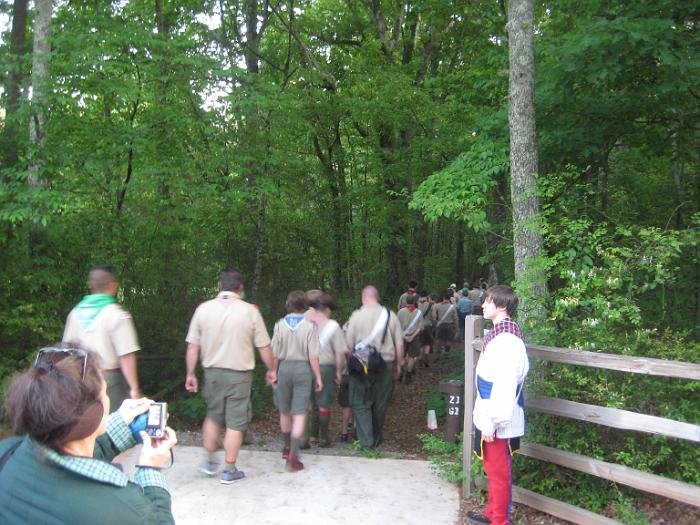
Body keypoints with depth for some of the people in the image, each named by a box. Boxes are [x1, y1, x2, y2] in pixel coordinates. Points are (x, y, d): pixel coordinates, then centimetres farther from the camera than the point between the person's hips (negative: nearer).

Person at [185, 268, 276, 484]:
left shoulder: (203, 308, -4)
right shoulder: (250, 311, -9)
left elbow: (193, 347, -1)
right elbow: (264, 347, -4)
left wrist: (190, 374, 9)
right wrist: (271, 369, 12)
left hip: (212, 372, 3)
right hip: (239, 375, -3)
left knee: (213, 416, 22)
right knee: (235, 423, 7)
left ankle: (209, 462, 31)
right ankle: (229, 471, 15)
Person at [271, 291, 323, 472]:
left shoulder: (280, 325, -5)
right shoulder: (309, 326, -10)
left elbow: (275, 354, -2)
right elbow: (313, 357, -11)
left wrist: (274, 373, 11)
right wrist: (318, 377, -1)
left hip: (284, 368, 3)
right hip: (303, 369, -2)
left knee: (284, 411, 19)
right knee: (299, 414, 1)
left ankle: (287, 447, 38)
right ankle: (293, 456, -6)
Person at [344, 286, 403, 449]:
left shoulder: (356, 316, -5)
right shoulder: (390, 315, 1)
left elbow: (349, 345, -5)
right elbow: (399, 343, 3)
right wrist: (398, 364, 14)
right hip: (386, 363, 3)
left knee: (360, 403, 8)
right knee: (380, 403, 15)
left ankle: (366, 441, 2)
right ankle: (377, 438, 27)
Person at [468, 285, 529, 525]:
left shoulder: (507, 339, -22)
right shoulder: (498, 334, 9)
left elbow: (505, 385, -26)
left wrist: (491, 422, -23)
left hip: (498, 422, -10)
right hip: (490, 417, 10)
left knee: (499, 474, 3)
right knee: (493, 470, 22)